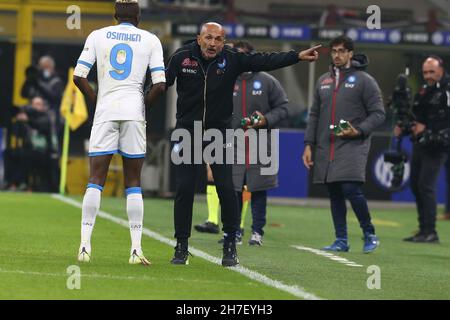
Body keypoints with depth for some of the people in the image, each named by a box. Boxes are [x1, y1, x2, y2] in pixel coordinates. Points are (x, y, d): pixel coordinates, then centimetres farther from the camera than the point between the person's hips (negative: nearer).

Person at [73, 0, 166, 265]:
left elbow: (79, 76, 1)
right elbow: (160, 84, -2)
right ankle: (136, 249, -1)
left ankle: (85, 245, -7)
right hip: (134, 113, 0)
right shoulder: (150, 40, 5)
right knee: (133, 182, 5)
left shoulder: (98, 36, 7)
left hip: (105, 112, 0)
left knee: (96, 180, 3)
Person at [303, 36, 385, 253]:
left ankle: (369, 234, -1)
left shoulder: (364, 80, 0)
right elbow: (314, 115, 19)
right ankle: (341, 240, 11)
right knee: (334, 194, 5)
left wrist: (359, 131, -17)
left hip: (353, 146, -6)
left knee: (351, 189, -18)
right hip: (326, 148, 6)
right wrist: (309, 144, 11)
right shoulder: (323, 81, 16)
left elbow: (378, 113, -3)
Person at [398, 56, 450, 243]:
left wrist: (427, 129, -19)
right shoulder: (424, 92, 16)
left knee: (426, 186, -15)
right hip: (419, 144, 9)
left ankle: (430, 232, -12)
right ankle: (424, 230, 21)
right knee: (416, 185, 12)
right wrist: (403, 127, 7)